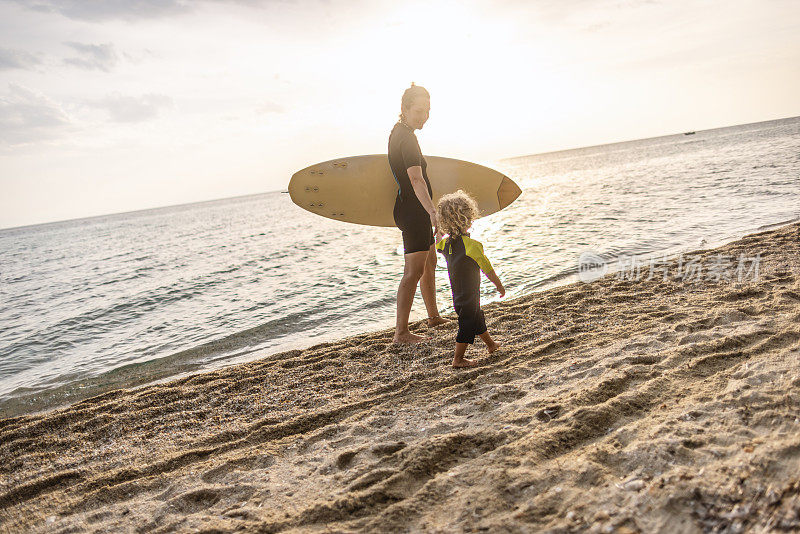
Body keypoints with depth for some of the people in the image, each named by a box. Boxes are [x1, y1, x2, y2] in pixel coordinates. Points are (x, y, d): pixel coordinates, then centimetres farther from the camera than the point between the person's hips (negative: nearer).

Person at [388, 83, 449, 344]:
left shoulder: (398, 131, 11)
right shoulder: (406, 139, -22)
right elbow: (416, 179, -37)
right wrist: (432, 212, -48)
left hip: (416, 211, 11)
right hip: (413, 211, -11)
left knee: (430, 263, 21)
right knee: (413, 272, -10)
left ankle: (433, 316, 36)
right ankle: (401, 332, -7)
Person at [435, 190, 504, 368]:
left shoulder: (445, 242, -3)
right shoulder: (472, 245, -24)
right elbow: (487, 268, -15)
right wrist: (499, 285, -3)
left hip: (457, 293, 8)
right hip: (469, 295, -8)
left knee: (477, 316, 25)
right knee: (467, 324, 3)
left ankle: (491, 344, 44)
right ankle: (458, 359, 10)